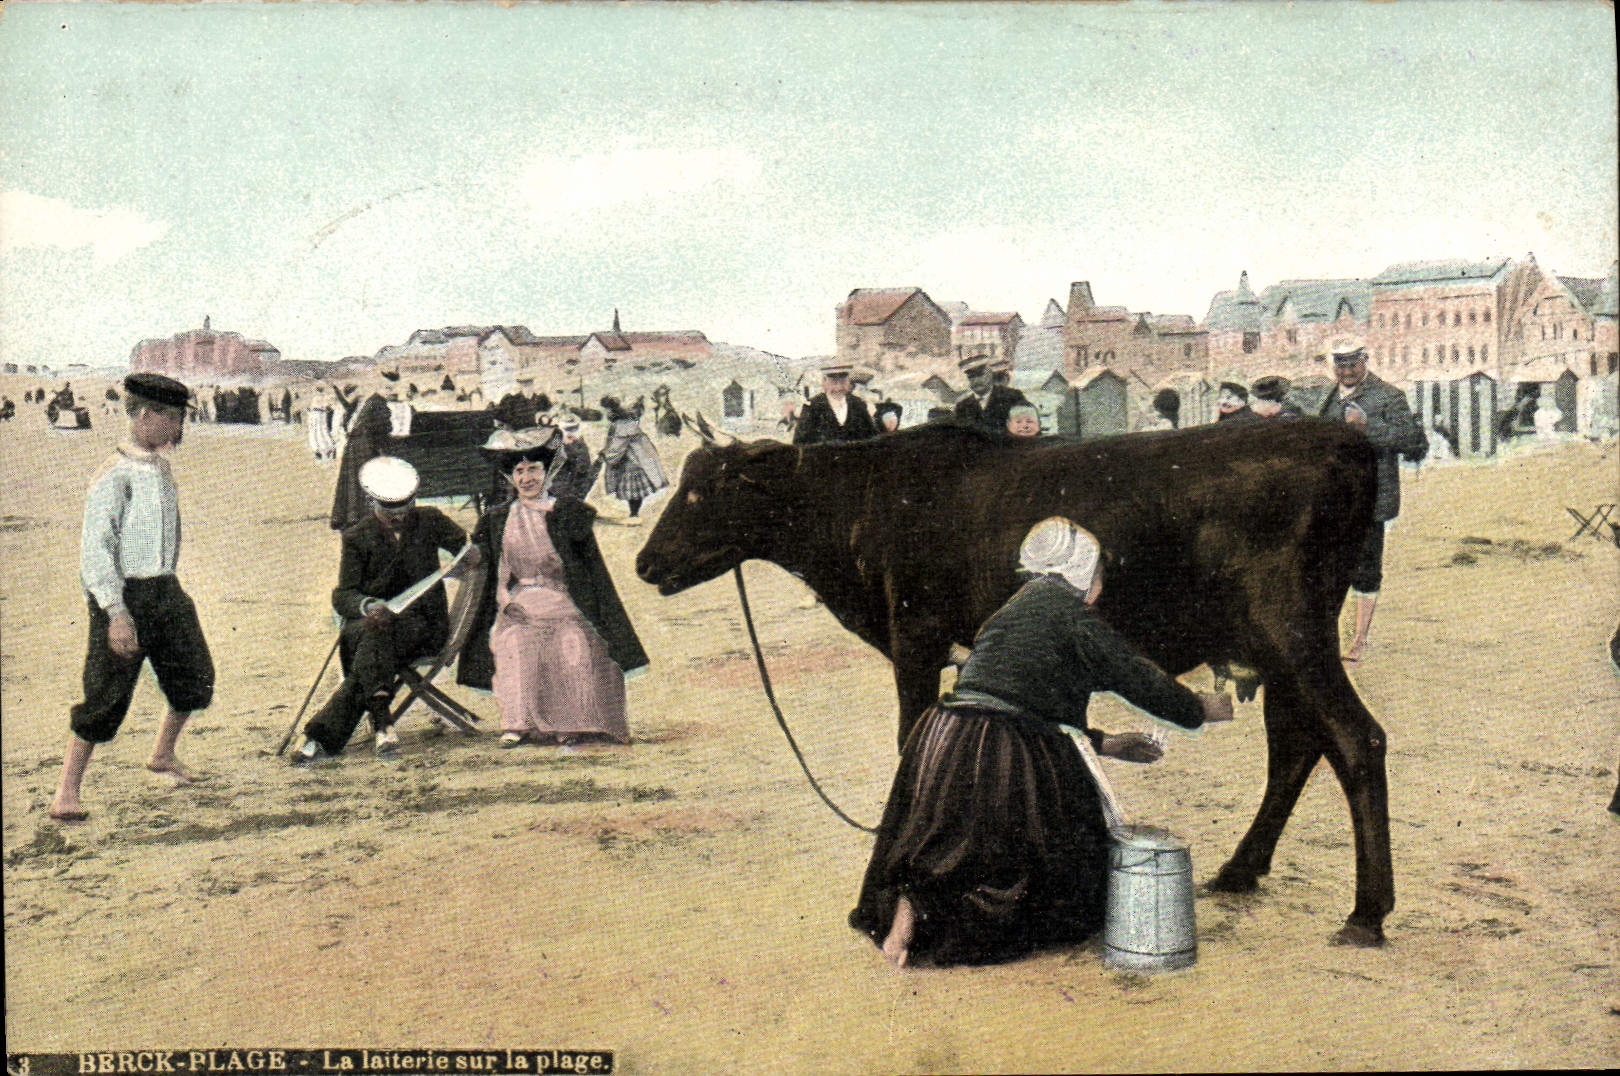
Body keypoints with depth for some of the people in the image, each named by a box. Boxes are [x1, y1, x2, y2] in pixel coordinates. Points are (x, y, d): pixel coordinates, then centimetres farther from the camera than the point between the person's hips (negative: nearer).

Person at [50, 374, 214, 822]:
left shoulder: (161, 469, 10)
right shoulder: (115, 476, -15)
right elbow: (95, 549, -19)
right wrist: (116, 612, -26)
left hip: (166, 590, 8)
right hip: (123, 595, -8)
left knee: (195, 677, 13)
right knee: (107, 696, -6)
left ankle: (163, 755, 38)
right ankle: (66, 793, 6)